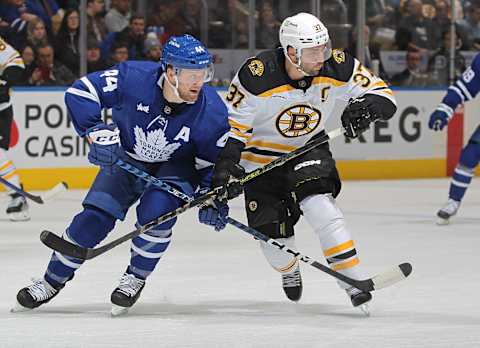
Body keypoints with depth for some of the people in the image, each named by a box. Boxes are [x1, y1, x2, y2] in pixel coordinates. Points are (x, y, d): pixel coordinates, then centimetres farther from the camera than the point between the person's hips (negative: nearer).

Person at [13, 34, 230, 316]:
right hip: (126, 158, 1)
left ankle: (136, 277, -2)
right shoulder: (133, 78, -30)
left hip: (176, 168, -1)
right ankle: (53, 281, 12)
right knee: (95, 216, -7)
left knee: (156, 209, -27)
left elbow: (214, 163, -12)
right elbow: (80, 92, -19)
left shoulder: (212, 112, -27)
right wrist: (97, 133, -28)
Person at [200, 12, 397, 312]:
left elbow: (384, 96, -14)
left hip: (309, 150, 1)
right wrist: (226, 166, -27)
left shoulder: (337, 67, -21)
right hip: (261, 157, -1)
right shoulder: (257, 75, -29)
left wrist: (367, 106, -37)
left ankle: (354, 280, -23)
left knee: (318, 204, -27)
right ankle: (289, 270, 38)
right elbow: (233, 124, -17)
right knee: (272, 233, 0)